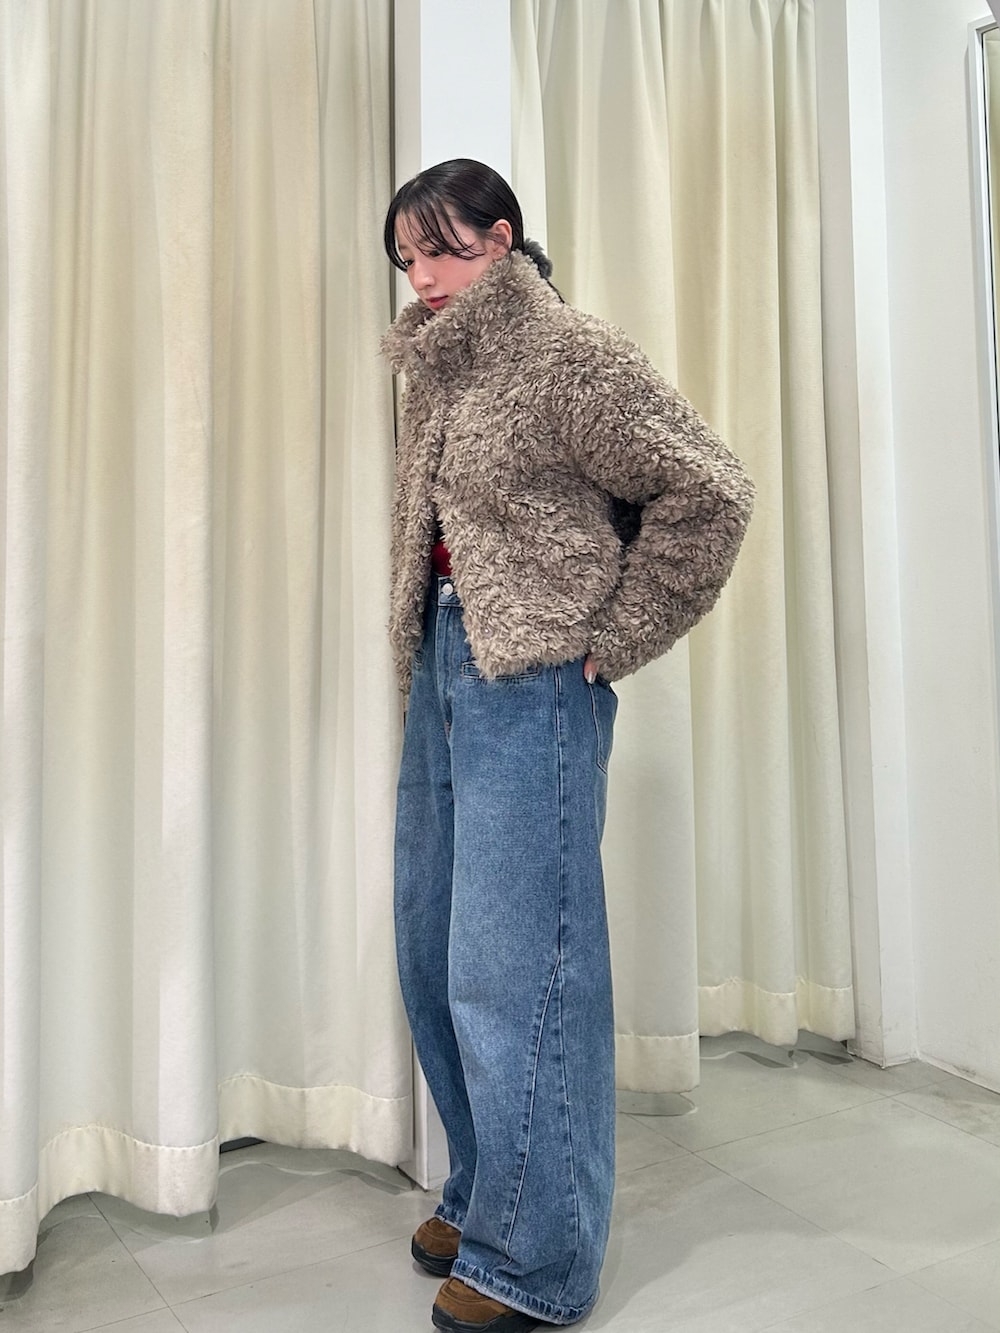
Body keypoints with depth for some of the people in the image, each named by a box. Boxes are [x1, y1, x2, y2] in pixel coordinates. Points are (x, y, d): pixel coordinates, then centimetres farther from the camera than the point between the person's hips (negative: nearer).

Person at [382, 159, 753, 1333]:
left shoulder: (572, 360, -9)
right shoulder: (434, 374, 15)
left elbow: (709, 493, -14)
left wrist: (614, 640, -11)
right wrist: (429, 645, 14)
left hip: (532, 681, -9)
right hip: (442, 666, 9)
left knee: (512, 964, -4)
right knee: (433, 949, 13)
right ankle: (482, 1194, 32)